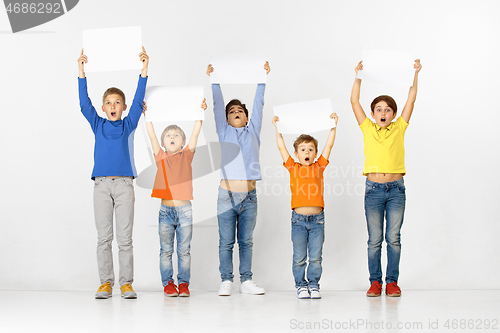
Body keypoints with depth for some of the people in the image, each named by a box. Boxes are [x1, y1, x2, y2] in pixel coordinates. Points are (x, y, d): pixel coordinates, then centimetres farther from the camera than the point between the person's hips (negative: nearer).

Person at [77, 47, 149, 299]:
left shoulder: (128, 125, 10)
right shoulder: (98, 125, 11)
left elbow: (138, 102, 1)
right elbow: (84, 104, 2)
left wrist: (144, 71, -6)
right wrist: (81, 73, -6)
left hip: (124, 184, -1)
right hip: (101, 184, 1)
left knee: (125, 238, 0)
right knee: (103, 238, 2)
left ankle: (126, 283, 4)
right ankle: (105, 282, 7)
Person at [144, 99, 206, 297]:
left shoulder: (187, 155, 6)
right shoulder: (161, 157, 6)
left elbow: (195, 133, 1)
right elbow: (151, 135, 4)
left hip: (184, 209, 0)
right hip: (166, 210, 0)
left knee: (184, 250, 4)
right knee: (166, 250, 5)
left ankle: (183, 283, 10)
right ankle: (168, 283, 12)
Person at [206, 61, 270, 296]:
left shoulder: (253, 132, 15)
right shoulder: (224, 132, 11)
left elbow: (258, 104, 12)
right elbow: (218, 104, 8)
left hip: (249, 195, 2)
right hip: (227, 194, -1)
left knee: (246, 241, 7)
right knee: (226, 242, 0)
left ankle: (246, 281, 12)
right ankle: (226, 281, 6)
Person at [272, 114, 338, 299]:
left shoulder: (319, 167, 8)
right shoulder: (293, 168, 6)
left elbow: (329, 145, 7)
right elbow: (281, 147, 7)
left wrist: (333, 126, 5)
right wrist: (277, 128, 7)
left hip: (317, 219, 1)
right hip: (298, 219, -1)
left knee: (316, 257, 3)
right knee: (299, 257, 3)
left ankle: (313, 285, 14)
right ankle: (301, 285, 15)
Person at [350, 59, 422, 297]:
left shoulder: (398, 129, 8)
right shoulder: (368, 129, 7)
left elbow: (411, 100, 5)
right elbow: (354, 101, 4)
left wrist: (415, 73, 2)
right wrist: (359, 75, 1)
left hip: (396, 189, 0)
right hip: (373, 189, 0)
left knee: (393, 238, 2)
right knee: (374, 240, 3)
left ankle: (392, 281, 9)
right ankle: (375, 282, 10)